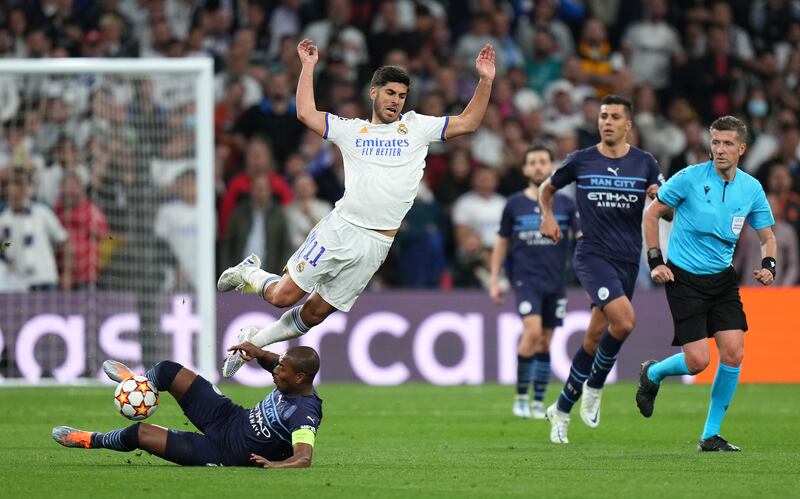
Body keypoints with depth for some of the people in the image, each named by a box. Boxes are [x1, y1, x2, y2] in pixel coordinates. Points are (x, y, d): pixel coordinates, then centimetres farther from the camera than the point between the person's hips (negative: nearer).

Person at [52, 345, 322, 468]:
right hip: (231, 418, 8)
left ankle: (92, 440, 32)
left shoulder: (304, 416, -34)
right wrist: (259, 353, -5)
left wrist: (276, 464, -62)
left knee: (138, 433, -3)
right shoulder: (292, 382, -8)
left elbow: (303, 459, -46)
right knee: (166, 370, 9)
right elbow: (274, 362, 14)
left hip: (224, 453, -8)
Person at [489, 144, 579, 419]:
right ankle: (521, 396, -9)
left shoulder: (564, 203, 4)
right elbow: (502, 242, 11)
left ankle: (538, 402, 16)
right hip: (526, 278, -2)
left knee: (545, 343, 7)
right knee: (532, 332, -20)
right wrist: (494, 281, 8)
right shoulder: (514, 204, 4)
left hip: (555, 281, 2)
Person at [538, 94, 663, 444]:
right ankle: (593, 388, -3)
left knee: (594, 339, 6)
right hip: (592, 254, -3)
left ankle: (562, 409, 22)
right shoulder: (580, 161, 2)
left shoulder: (645, 163, 5)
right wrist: (547, 216, 3)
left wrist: (659, 197, -14)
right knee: (624, 320, -26)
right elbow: (547, 188, 19)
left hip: (628, 259, 3)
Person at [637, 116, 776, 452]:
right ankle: (653, 374, 24)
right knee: (697, 362, -11)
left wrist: (768, 265, -9)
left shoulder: (752, 189, 1)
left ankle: (711, 436, 5)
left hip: (722, 279, 4)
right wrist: (655, 261, -6)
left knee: (733, 353, -8)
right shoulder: (690, 178, -10)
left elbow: (767, 237, 12)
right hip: (684, 278, -4)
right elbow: (651, 214, 1)